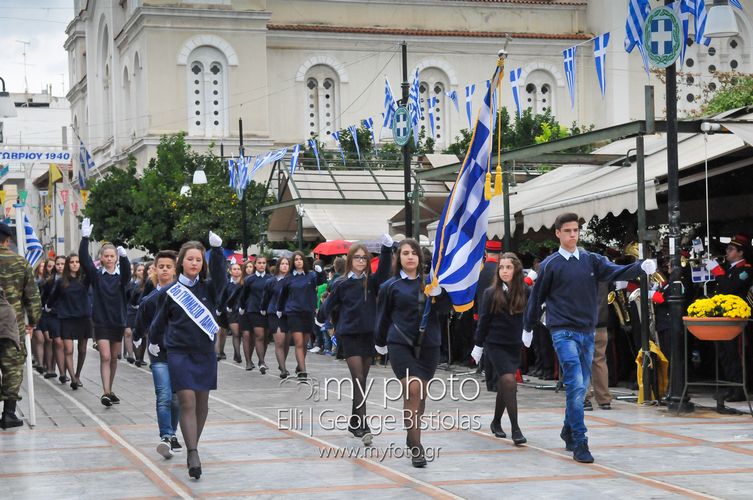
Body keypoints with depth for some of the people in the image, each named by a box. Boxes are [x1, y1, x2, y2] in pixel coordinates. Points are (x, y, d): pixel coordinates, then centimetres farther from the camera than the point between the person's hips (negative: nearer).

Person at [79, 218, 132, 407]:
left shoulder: (121, 276, 1)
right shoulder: (96, 275, 0)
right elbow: (84, 259, -13)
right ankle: (105, 392, -15)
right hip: (101, 321, -2)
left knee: (114, 358, 11)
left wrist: (124, 256, -43)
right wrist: (85, 238, -26)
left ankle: (110, 391, 22)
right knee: (105, 357, -12)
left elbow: (127, 271, -21)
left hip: (118, 321, 2)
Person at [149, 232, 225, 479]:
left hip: (205, 352, 2)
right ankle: (193, 455, -19)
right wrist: (153, 341, 27)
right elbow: (160, 319, 15)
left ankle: (193, 445, 27)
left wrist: (217, 249, -33)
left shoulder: (208, 288, 2)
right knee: (187, 402, -13)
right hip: (179, 352, -2)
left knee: (202, 402, 10)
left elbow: (219, 275, -19)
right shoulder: (170, 292, 0)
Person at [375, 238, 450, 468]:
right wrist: (380, 343, 20)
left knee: (420, 393, 9)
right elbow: (383, 317, 12)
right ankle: (416, 446, -13)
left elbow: (445, 307, -2)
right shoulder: (391, 286, 2)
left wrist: (437, 290, -19)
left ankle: (413, 437, 28)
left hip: (428, 344, 3)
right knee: (412, 389, -16)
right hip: (401, 345, -3)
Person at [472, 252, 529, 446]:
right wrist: (478, 346, 3)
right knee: (509, 381, -17)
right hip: (495, 344, -3)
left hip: (515, 345, 3)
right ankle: (515, 428, -14)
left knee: (504, 385, 12)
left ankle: (496, 422, 32)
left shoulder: (525, 292, -2)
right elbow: (483, 321, 0)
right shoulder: (491, 293, -5)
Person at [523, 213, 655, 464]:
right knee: (576, 384, -15)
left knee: (582, 385, 12)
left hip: (587, 332, 5)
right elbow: (537, 297, 6)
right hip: (563, 332, -4)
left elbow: (616, 271, -8)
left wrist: (641, 267, -26)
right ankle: (579, 443, -14)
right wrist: (528, 328, 13)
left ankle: (569, 431, 31)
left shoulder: (591, 260, 7)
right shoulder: (551, 265, -2)